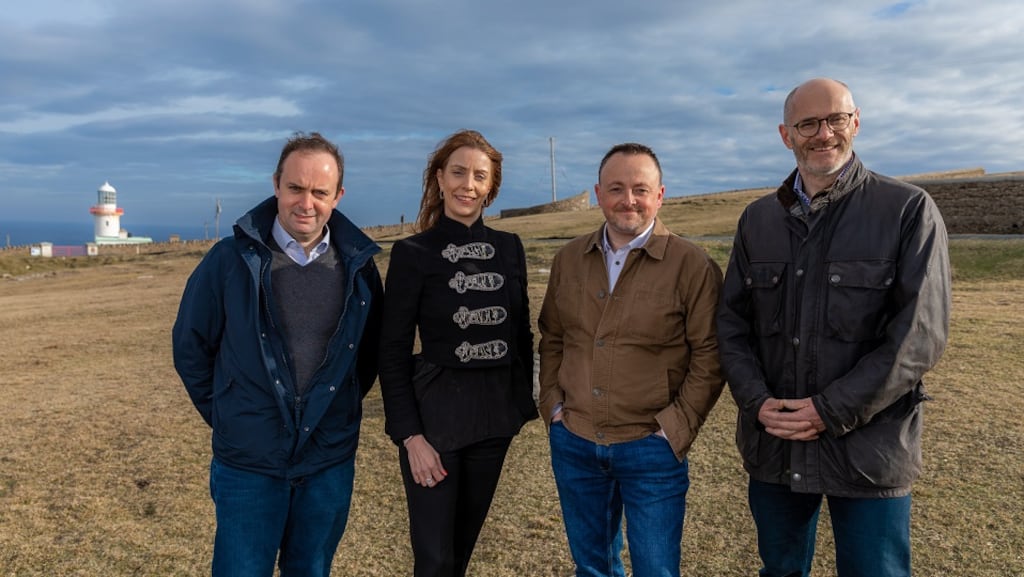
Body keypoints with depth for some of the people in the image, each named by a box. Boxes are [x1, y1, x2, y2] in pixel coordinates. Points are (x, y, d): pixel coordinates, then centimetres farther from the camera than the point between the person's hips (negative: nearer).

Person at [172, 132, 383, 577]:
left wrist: (341, 409, 8)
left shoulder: (359, 265, -3)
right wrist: (225, 416, 4)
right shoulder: (231, 259, -9)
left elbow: (372, 348, 10)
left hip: (331, 461, 2)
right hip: (248, 462, -2)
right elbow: (190, 347, 2)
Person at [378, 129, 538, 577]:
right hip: (435, 414, -4)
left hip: (494, 415, 4)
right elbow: (393, 351, -8)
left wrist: (524, 403, 8)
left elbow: (522, 334, 10)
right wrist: (410, 435, -13)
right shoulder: (412, 253, -8)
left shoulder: (510, 248, 4)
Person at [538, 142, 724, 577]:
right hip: (573, 443, 4)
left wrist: (675, 429, -12)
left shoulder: (692, 265, -9)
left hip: (651, 448, -4)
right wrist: (553, 405, 4)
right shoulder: (569, 259, 4)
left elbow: (709, 355, -8)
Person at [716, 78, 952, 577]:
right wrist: (757, 401, -9)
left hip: (868, 448, -3)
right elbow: (732, 321, 6)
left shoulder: (908, 211, -6)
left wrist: (830, 412, -17)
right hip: (772, 446, 4)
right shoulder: (757, 219, 7)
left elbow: (921, 333, -13)